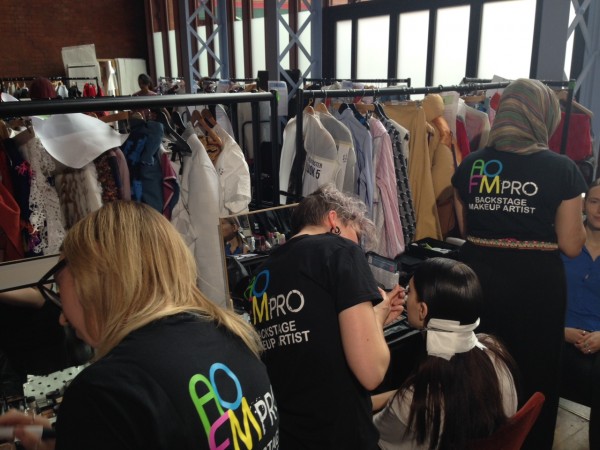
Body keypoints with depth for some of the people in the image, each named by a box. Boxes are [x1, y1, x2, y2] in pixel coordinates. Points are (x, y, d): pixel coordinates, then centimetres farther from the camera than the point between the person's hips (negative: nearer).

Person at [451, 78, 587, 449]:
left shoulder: (471, 165, -2)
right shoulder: (563, 169, -10)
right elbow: (571, 245, -6)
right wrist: (578, 221, 12)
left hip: (478, 278, 3)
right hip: (536, 284, -2)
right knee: (534, 375, 19)